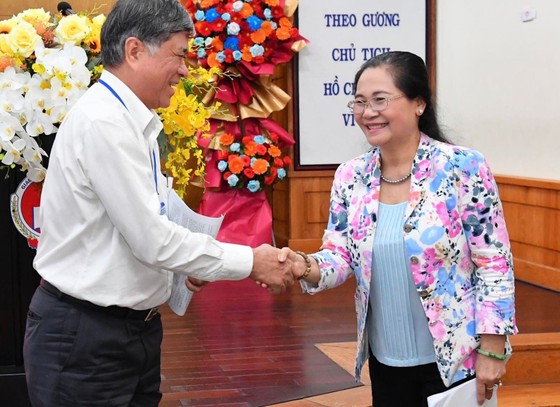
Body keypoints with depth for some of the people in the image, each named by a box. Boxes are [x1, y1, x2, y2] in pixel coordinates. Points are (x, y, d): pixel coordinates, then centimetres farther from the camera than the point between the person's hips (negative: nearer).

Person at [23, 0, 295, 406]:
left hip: (135, 325, 9)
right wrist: (251, 262, -14)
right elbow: (152, 238, -22)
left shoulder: (132, 122, 9)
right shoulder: (103, 122, -20)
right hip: (84, 338, -9)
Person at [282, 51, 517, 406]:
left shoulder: (464, 168, -14)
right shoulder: (350, 177, 0)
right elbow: (341, 255, 3)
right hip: (385, 359, 4)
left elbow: (495, 265, -12)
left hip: (454, 359, -4)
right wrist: (309, 268, -20)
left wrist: (492, 351, -13)